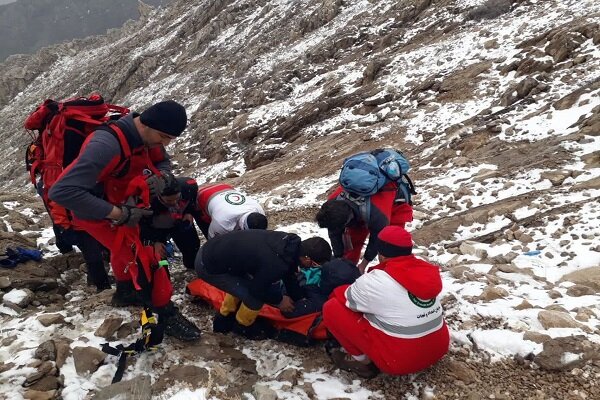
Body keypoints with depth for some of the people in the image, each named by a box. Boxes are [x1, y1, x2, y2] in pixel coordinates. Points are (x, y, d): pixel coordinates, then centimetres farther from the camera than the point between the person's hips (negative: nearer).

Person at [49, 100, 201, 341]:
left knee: (126, 248, 27)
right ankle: (167, 315, 5)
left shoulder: (148, 135, -15)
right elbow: (62, 191, -41)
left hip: (123, 204, 8)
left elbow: (163, 162, 5)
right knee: (142, 258, -12)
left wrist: (159, 178, -21)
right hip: (97, 212, -8)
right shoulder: (106, 146, -39)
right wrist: (118, 214, -37)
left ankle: (125, 293, 51)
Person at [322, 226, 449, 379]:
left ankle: (362, 359, 5)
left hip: (400, 360, -7)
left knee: (332, 308, -4)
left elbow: (347, 298, 0)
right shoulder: (426, 270, -1)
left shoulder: (376, 282, -19)